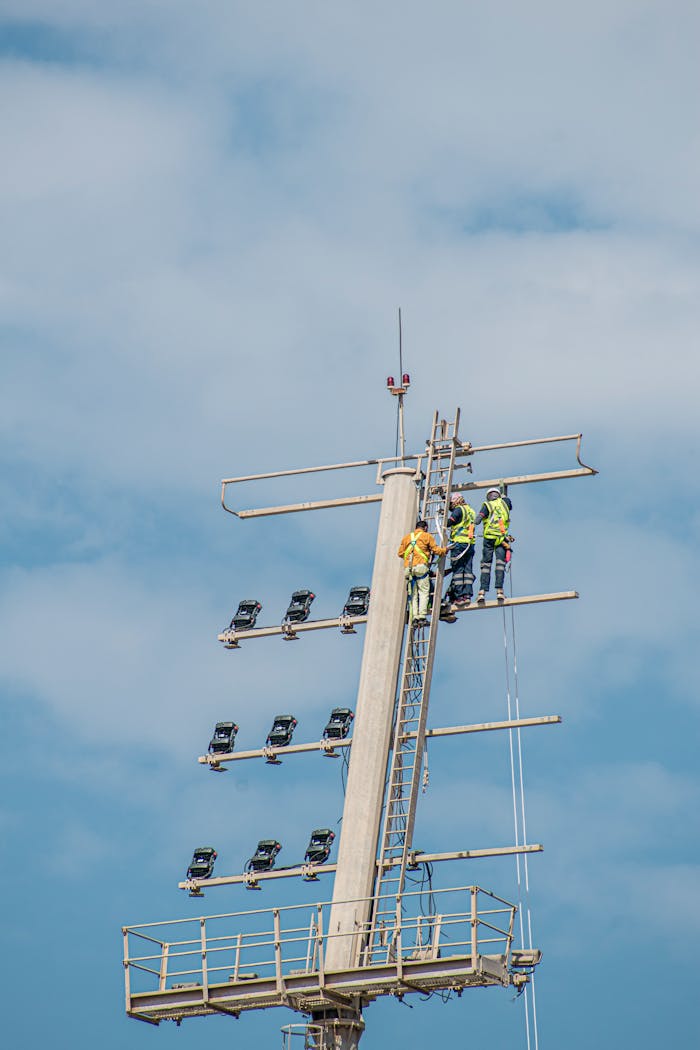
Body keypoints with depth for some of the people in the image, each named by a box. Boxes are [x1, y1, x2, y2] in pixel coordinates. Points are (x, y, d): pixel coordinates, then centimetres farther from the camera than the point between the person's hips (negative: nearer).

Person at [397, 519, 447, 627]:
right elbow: (436, 549, 5)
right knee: (424, 592, -5)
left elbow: (400, 553, 18)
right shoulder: (426, 536, 8)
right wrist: (445, 550, 24)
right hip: (421, 566, -4)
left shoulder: (407, 537, 20)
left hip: (408, 568, 4)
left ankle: (415, 617, -4)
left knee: (413, 594, 5)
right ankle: (422, 616, -16)